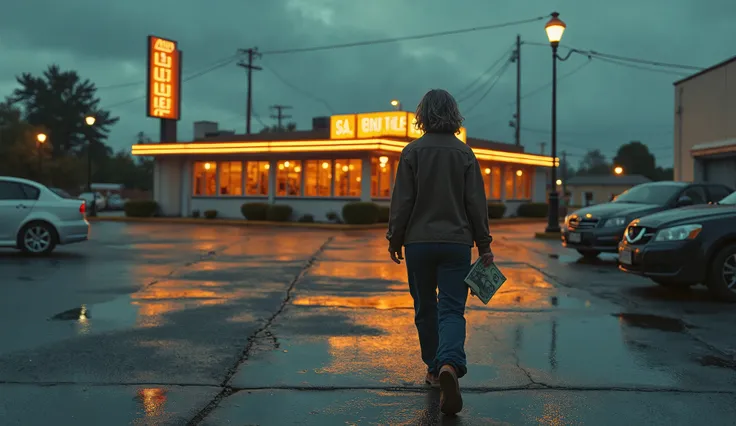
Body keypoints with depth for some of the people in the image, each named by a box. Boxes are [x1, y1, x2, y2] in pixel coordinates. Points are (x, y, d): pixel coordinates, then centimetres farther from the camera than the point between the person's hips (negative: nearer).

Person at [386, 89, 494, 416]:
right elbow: (476, 202, 1)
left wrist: (394, 238, 6)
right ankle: (449, 365, -26)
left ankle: (435, 369, 24)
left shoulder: (412, 151, -3)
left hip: (418, 242, 0)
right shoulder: (464, 152, 1)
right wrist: (484, 245, 6)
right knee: (452, 309, -2)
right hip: (456, 242, 0)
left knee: (425, 309, 14)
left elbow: (402, 201, -4)